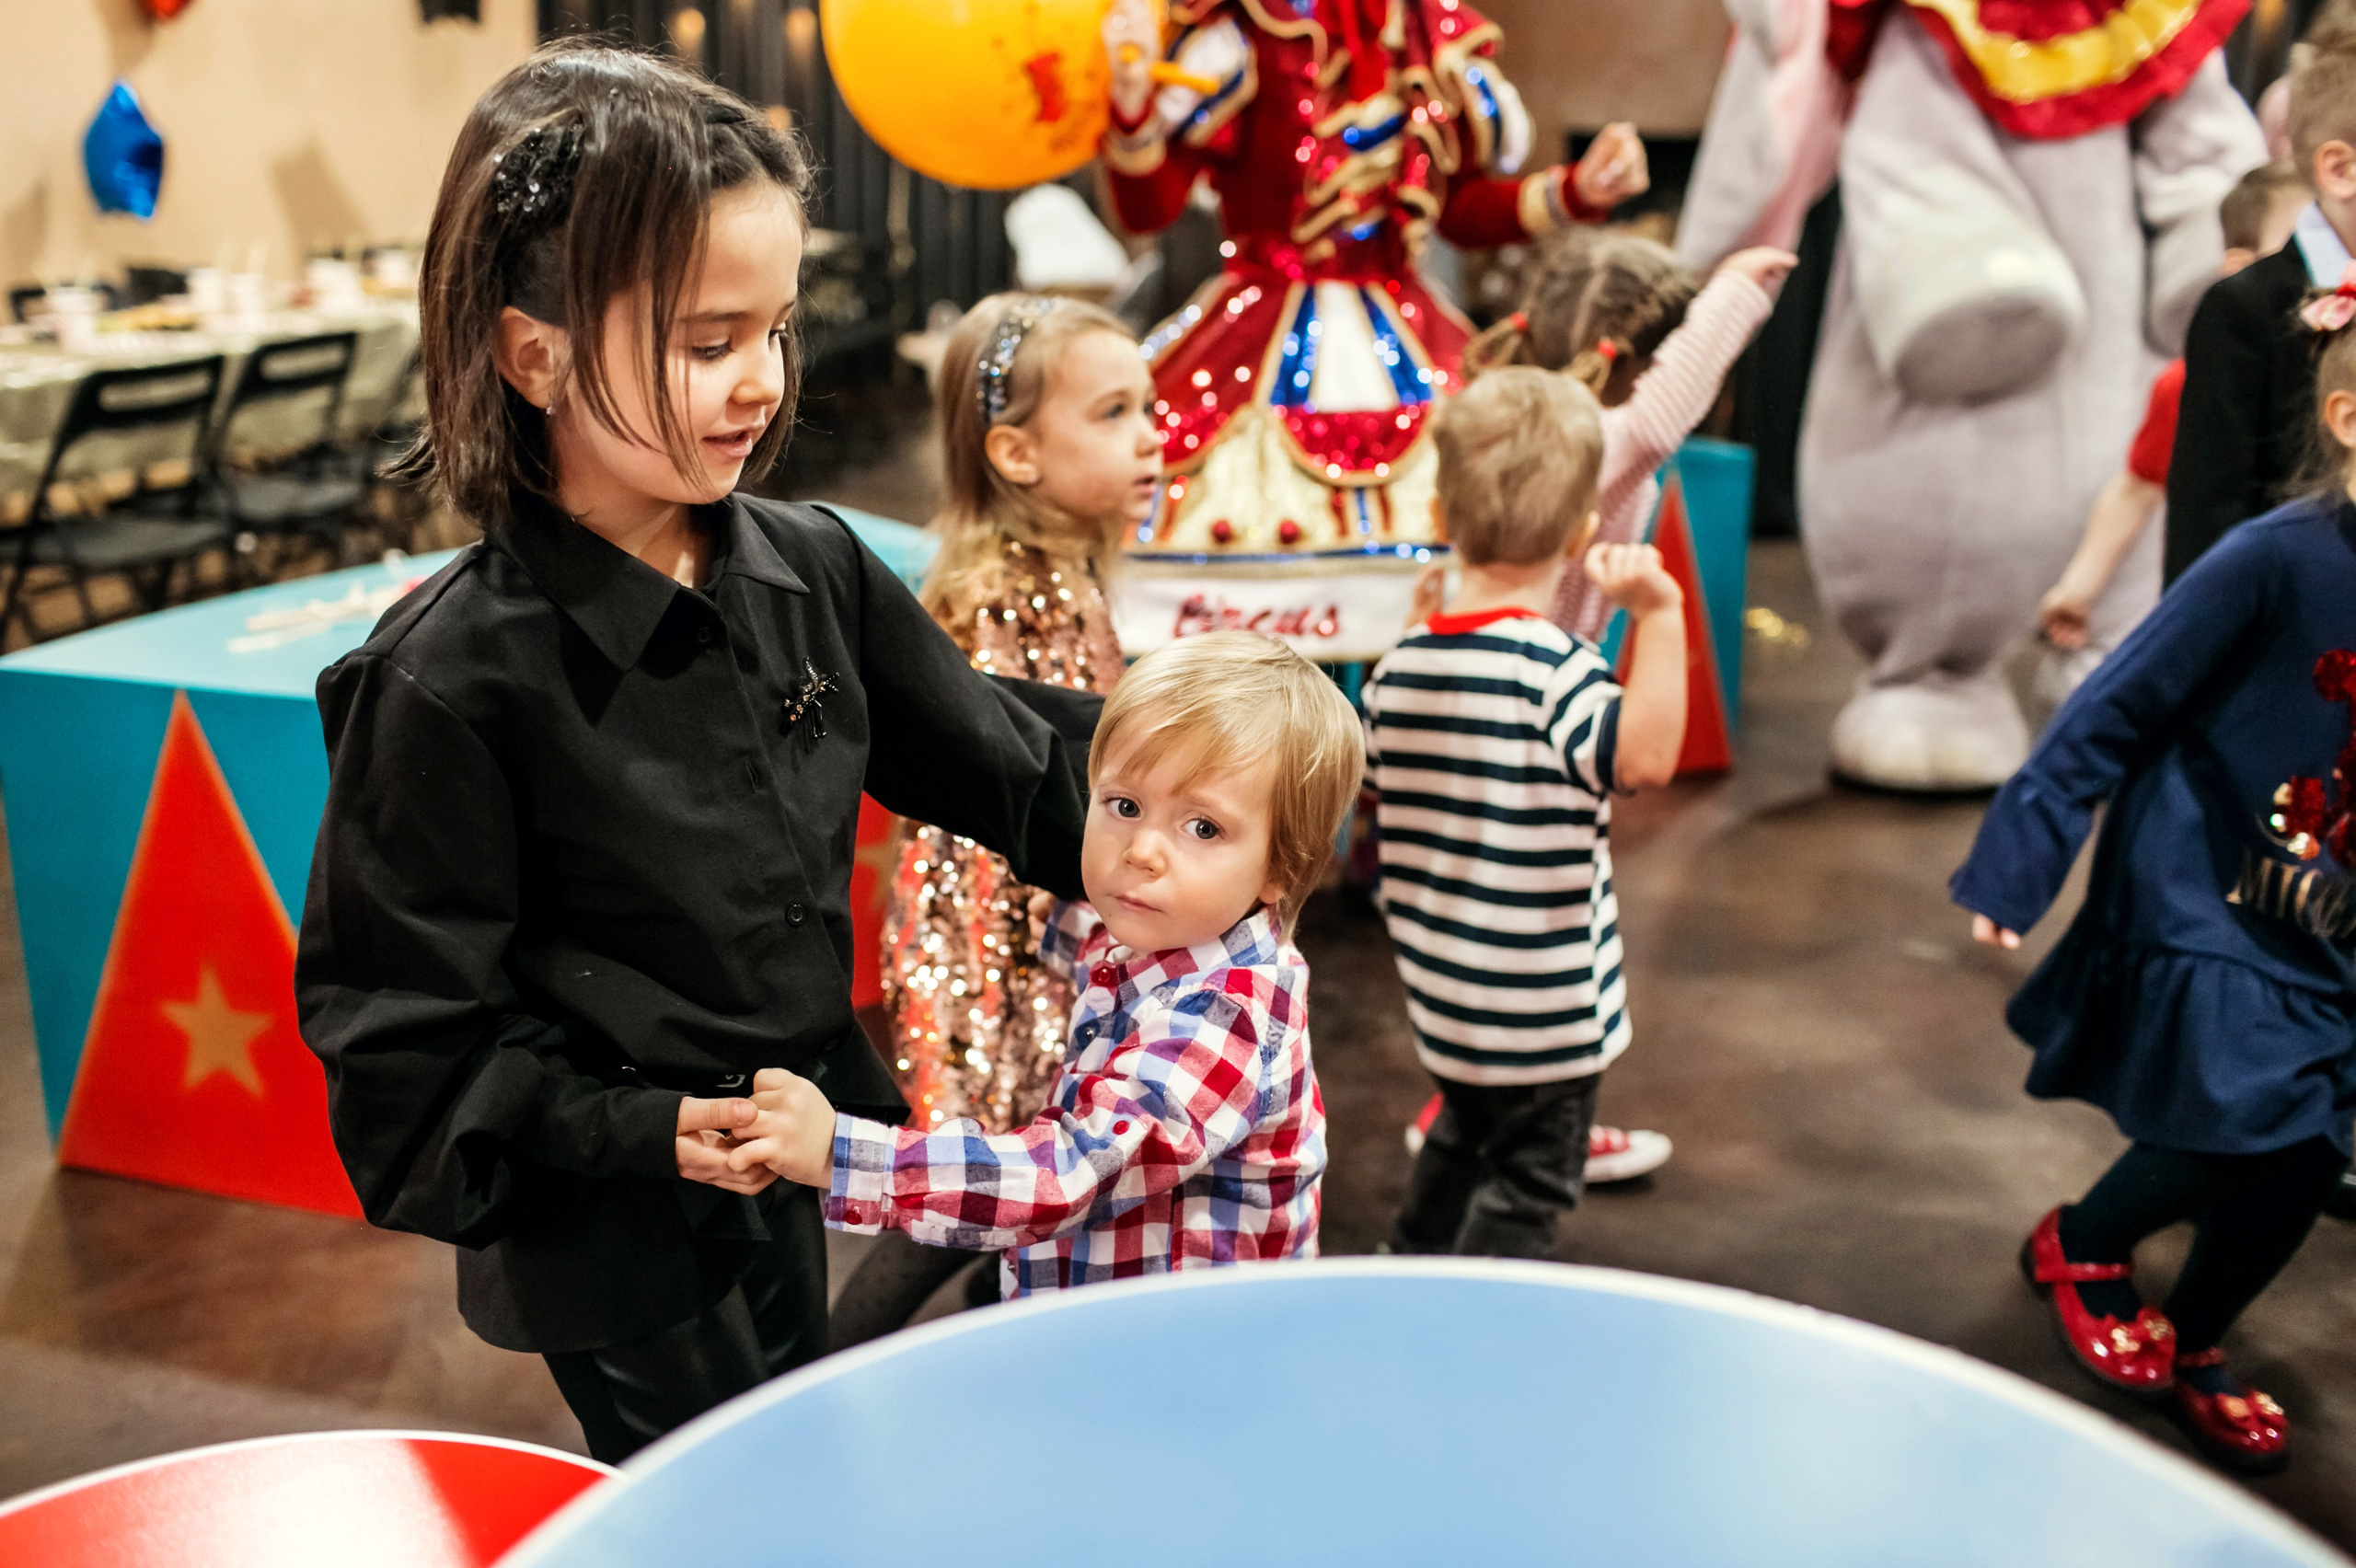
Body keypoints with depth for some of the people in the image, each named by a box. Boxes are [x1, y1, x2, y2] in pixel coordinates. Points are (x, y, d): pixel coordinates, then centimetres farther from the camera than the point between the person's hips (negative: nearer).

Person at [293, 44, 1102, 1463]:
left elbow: (997, 754, 5)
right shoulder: (453, 679, -24)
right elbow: (409, 1027, -18)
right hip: (623, 1241, -6)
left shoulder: (812, 569, -7)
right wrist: (643, 1129, -24)